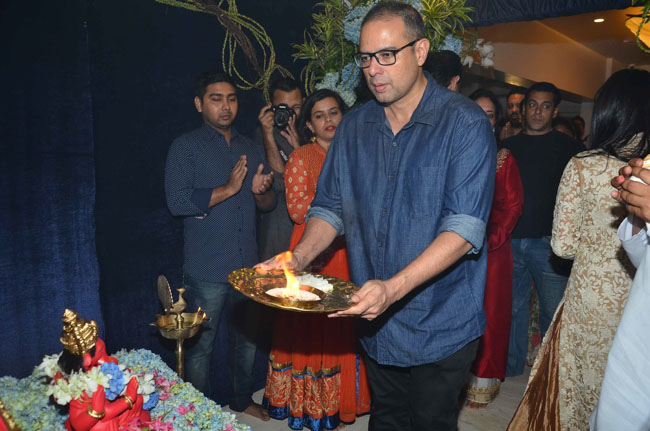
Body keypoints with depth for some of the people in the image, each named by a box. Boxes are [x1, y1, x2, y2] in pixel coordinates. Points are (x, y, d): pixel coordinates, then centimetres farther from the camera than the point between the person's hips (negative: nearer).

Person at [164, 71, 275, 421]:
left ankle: (243, 401, 36)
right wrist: (228, 189, -18)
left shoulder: (251, 149, 15)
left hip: (247, 266, 5)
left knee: (246, 339, 16)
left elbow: (270, 203, 14)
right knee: (200, 346, 4)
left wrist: (261, 192, -9)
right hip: (206, 271, -5)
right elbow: (177, 201, -15)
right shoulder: (185, 148, -2)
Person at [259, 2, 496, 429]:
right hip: (376, 322, 5)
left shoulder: (465, 123, -13)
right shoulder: (354, 127, 4)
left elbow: (465, 227, -22)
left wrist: (394, 288, -33)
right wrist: (299, 258, -11)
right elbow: (331, 207, 8)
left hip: (440, 324, -4)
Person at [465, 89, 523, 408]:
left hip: (492, 247, 0)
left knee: (489, 311, 4)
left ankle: (483, 381, 18)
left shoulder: (505, 159, 5)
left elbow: (514, 205, 2)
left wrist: (493, 238, -9)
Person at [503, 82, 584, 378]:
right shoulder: (509, 146, 13)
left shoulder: (567, 147, 4)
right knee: (512, 309, 9)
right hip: (510, 241, 3)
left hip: (547, 243, -3)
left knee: (553, 313, 1)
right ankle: (511, 371, 23)